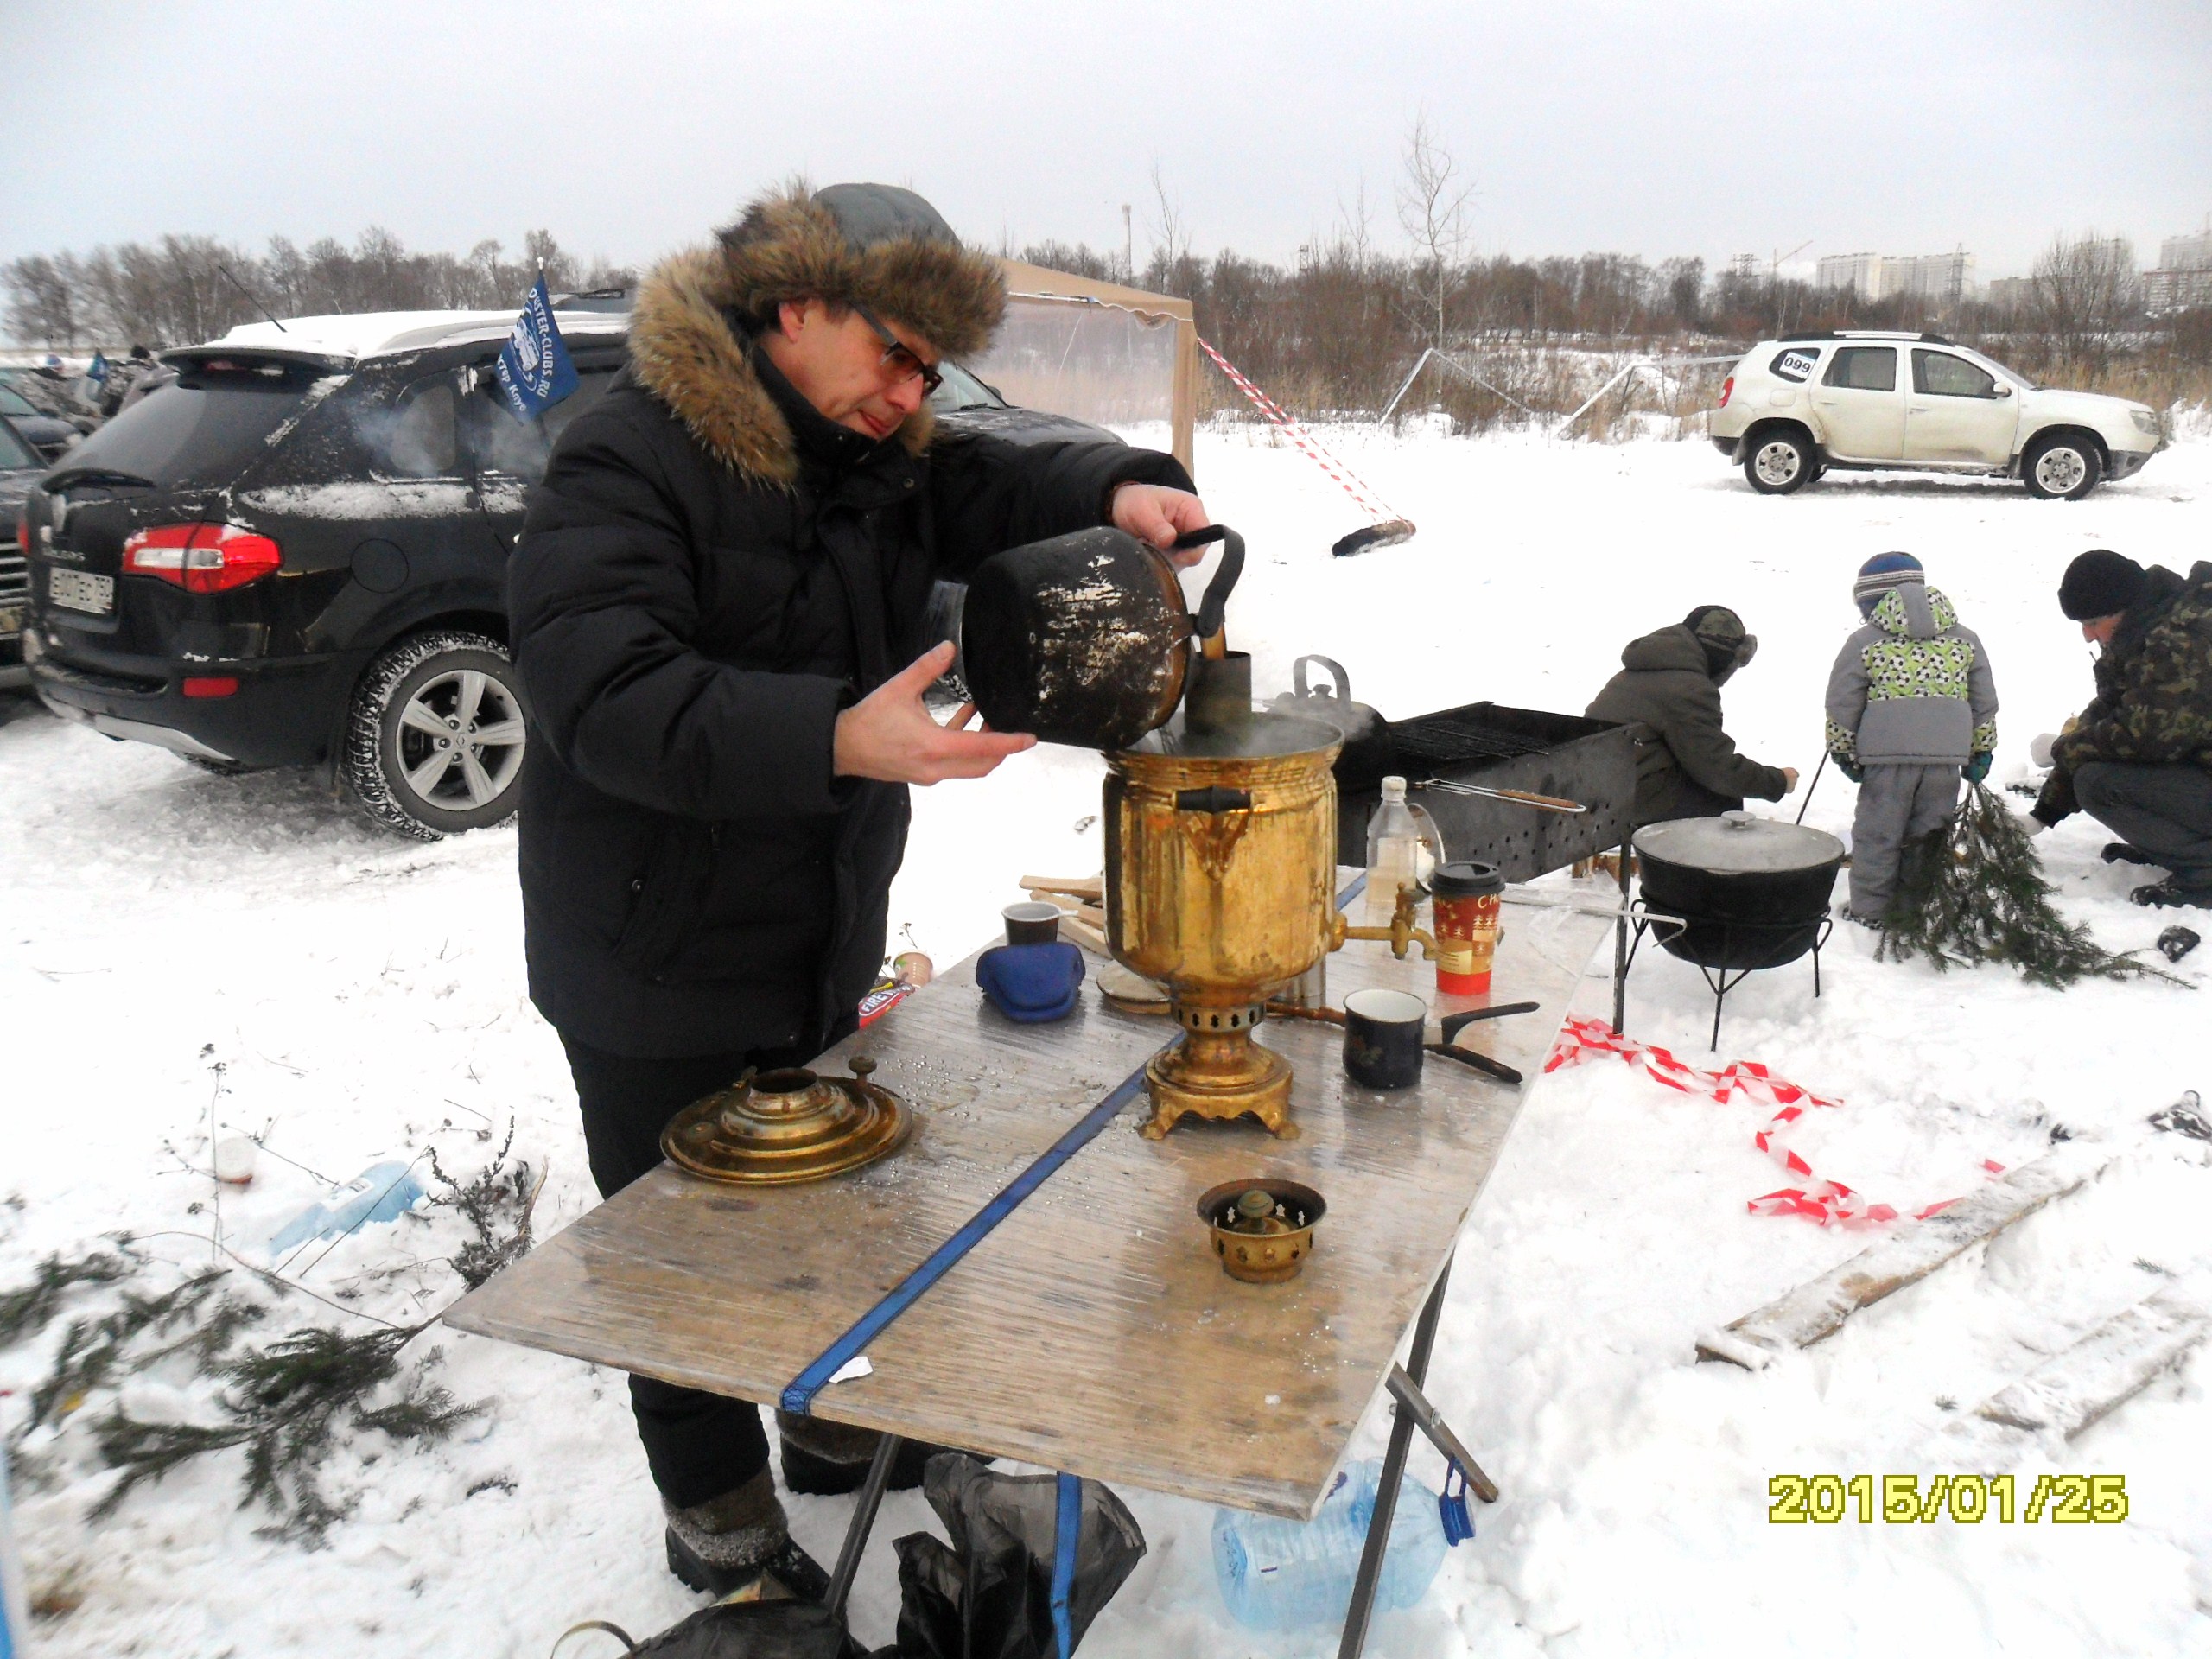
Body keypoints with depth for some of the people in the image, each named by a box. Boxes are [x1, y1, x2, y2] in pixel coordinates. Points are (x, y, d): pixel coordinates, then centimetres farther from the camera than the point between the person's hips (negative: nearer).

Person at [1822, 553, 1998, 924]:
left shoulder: (1864, 642, 1)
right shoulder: (1965, 640, 13)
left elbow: (1842, 706, 2)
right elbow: (1984, 703, 15)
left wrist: (1843, 751, 12)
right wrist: (1982, 751, 22)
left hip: (1887, 756, -4)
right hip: (1946, 755, 4)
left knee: (1877, 835, 4)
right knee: (1929, 834, 13)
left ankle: (1870, 909, 7)